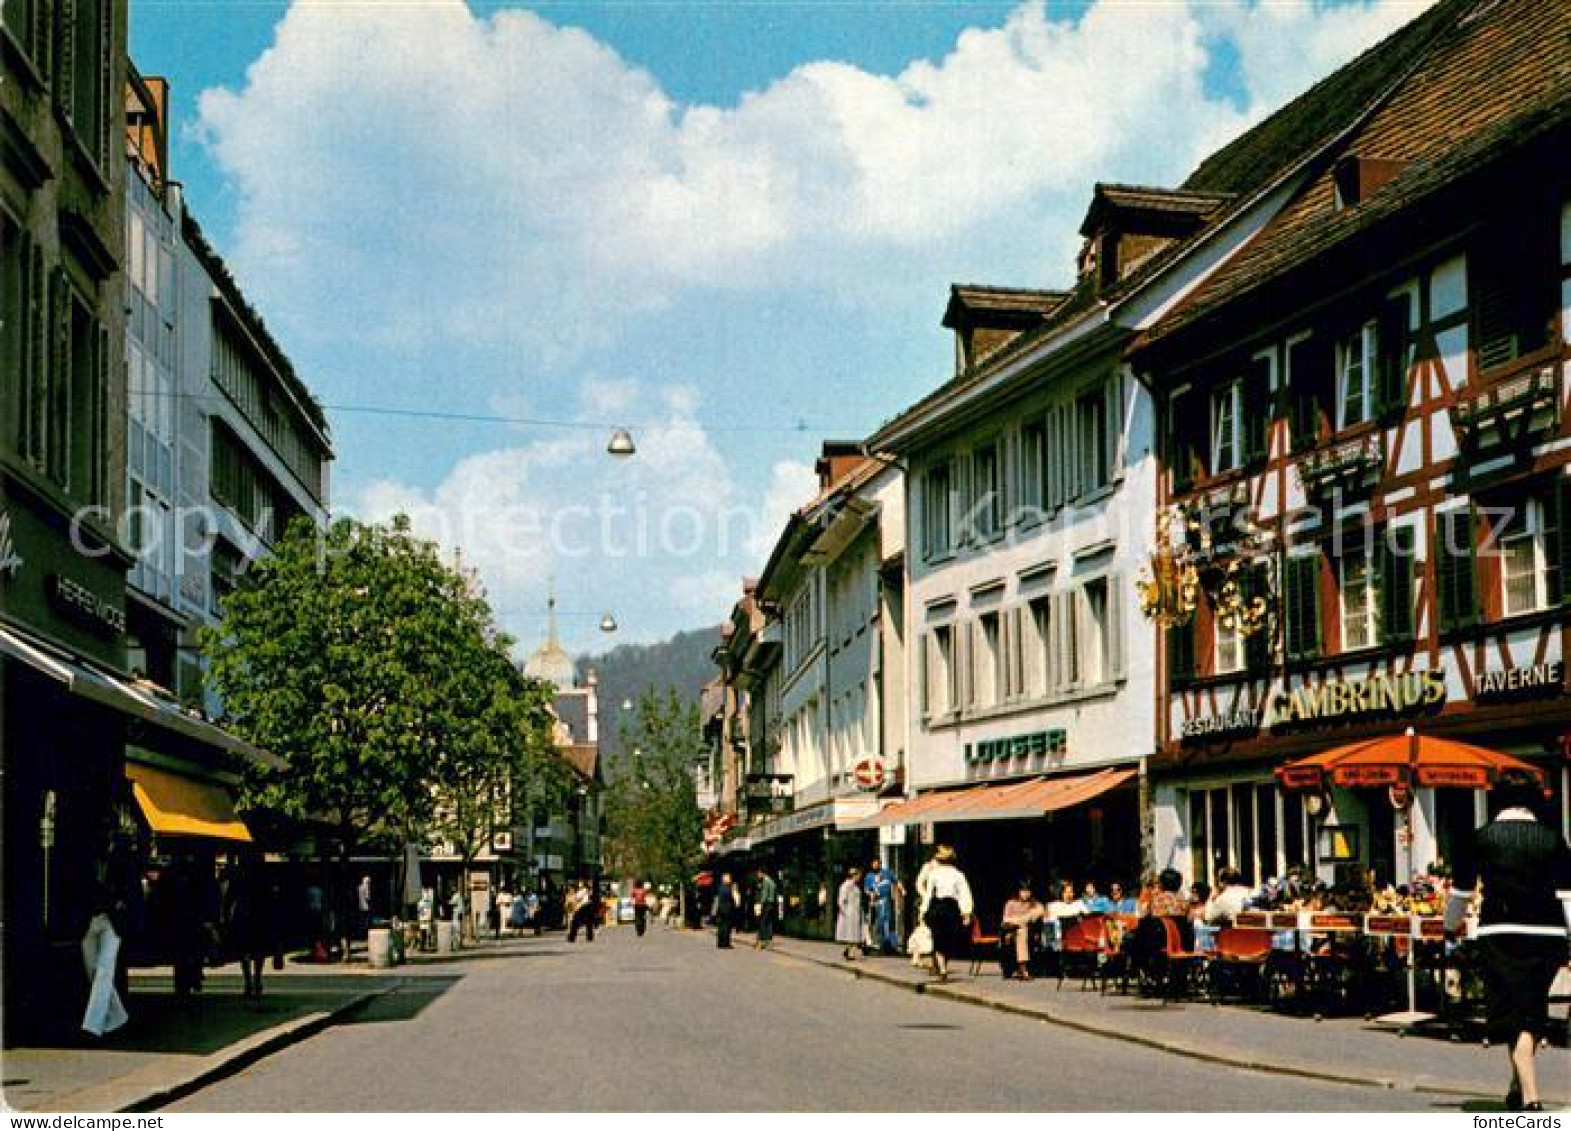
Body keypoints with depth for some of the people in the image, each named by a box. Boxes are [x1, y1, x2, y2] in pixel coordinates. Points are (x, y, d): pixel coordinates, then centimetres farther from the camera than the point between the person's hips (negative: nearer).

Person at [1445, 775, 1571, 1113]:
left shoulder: (1483, 838, 3)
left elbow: (1462, 891, 9)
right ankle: (1518, 1088, 31)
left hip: (1501, 933, -2)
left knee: (1515, 1015, -2)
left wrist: (1450, 928, 24)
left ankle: (1530, 1097, -17)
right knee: (1534, 1012, 18)